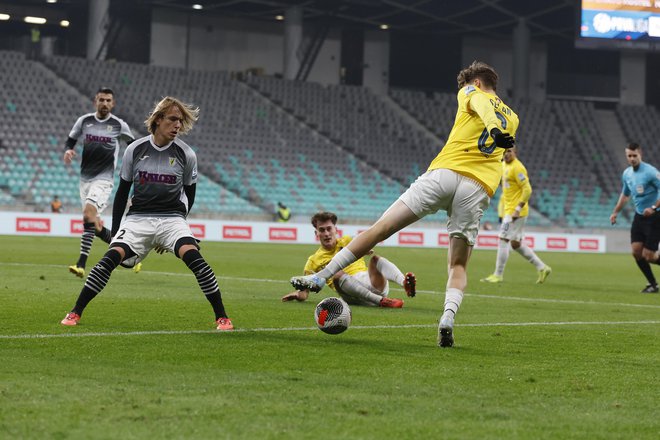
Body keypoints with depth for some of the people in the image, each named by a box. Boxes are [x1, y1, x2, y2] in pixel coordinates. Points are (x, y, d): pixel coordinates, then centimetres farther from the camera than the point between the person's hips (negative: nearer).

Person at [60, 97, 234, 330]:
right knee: (111, 257, -21)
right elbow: (122, 192, 7)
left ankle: (222, 317, -17)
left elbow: (188, 196, 10)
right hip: (138, 217, 1)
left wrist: (171, 229, 9)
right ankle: (75, 313, -9)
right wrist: (114, 232, 6)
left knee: (193, 256, -27)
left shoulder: (186, 154, -2)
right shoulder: (135, 150, -1)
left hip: (171, 218, -1)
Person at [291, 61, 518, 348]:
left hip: (445, 172, -3)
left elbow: (483, 107, -7)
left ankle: (320, 278, -5)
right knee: (458, 267, 8)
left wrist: (495, 129, -25)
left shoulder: (472, 93, 14)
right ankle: (448, 317, -20)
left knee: (381, 228, -3)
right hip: (480, 189, 3)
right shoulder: (512, 117, 29)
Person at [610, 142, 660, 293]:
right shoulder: (627, 174, 8)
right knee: (636, 251, -4)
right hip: (639, 217, 7)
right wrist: (615, 212, 24)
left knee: (648, 256, -10)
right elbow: (625, 195, 26)